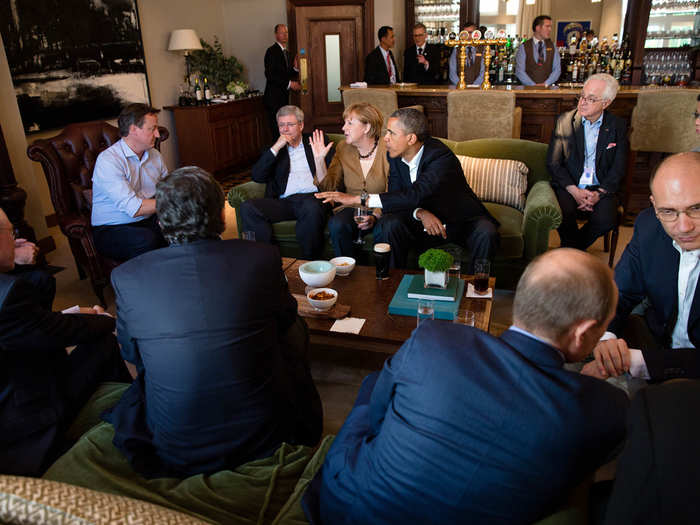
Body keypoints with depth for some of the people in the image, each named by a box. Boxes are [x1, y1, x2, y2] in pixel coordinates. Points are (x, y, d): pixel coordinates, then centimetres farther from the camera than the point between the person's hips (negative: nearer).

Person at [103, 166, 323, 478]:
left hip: (176, 450, 1)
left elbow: (130, 353, 5)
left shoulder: (127, 277, -13)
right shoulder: (263, 258, -16)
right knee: (296, 329, 25)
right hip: (264, 437, 0)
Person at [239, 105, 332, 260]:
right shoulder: (274, 150, 25)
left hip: (312, 197, -2)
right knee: (247, 208, -24)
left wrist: (320, 158, -9)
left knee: (312, 208, -39)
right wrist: (276, 148, 3)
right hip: (283, 201, 2)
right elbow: (257, 177, 8)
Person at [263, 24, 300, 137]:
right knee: (277, 131, -9)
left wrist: (295, 68, 3)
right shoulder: (272, 51, -7)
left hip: (284, 98, 8)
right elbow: (270, 74, -17)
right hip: (274, 98, -8)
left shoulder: (287, 52, 18)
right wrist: (289, 84, -17)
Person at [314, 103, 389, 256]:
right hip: (351, 209, 3)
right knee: (336, 224, -29)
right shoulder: (343, 149, 5)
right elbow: (329, 189, 2)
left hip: (380, 211, -3)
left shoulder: (386, 150, -8)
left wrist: (374, 216, -24)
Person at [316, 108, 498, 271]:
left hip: (461, 220, -3)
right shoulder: (395, 156, -5)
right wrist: (420, 213, -29)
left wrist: (358, 199, -41)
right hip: (423, 223, 4)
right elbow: (396, 195, -4)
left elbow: (414, 195, -38)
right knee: (389, 224, -24)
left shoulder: (442, 156, -26)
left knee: (486, 233, -32)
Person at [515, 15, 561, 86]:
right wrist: (534, 85, -14)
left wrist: (546, 84, -8)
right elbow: (519, 71, -4)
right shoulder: (523, 47, 3)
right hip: (529, 89, -2)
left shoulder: (552, 47, 13)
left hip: (547, 88, 2)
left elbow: (557, 69, 7)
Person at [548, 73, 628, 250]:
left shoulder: (618, 126, 4)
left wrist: (599, 194, -14)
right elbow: (553, 163, -2)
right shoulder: (564, 121, 2)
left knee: (606, 219, -27)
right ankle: (574, 249, 1)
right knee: (564, 214, -31)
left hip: (602, 189, 1)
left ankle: (571, 249, 3)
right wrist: (574, 191, -15)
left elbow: (619, 169, 3)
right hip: (569, 187, -1)